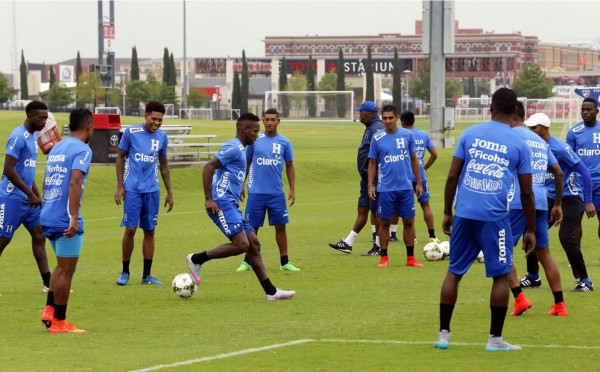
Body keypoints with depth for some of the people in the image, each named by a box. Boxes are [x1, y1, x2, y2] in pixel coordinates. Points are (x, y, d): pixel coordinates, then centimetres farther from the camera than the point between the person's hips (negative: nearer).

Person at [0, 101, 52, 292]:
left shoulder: (33, 136, 13)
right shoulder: (18, 137, -17)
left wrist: (37, 196, 17)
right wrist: (30, 194, -19)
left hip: (28, 198, 9)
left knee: (39, 236, 7)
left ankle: (47, 284, 10)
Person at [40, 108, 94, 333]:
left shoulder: (56, 148, 15)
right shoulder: (82, 150, -11)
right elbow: (75, 183, -23)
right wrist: (74, 219, -27)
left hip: (48, 218, 8)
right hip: (66, 220, -8)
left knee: (63, 266, 21)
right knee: (66, 270, 1)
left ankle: (49, 311, 14)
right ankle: (59, 322, 5)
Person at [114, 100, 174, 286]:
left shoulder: (162, 136, 6)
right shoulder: (131, 132, -5)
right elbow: (121, 158, 2)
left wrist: (169, 192, 14)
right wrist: (119, 186, -4)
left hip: (152, 190, 4)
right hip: (132, 189, -4)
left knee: (149, 231, 5)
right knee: (130, 229, -6)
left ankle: (146, 275, 12)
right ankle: (125, 272, 9)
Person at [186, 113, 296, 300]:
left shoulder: (239, 149, 21)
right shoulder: (233, 147, -9)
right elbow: (208, 167, -18)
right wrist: (208, 199, -20)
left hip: (232, 206, 10)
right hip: (222, 204, -10)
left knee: (254, 244, 6)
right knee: (241, 244, -19)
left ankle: (270, 291, 6)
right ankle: (196, 259, -7)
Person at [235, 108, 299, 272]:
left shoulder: (284, 142, 3)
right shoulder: (254, 140, 1)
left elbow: (289, 167, 9)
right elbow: (246, 163, 8)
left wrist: (292, 190, 4)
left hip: (277, 193, 1)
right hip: (256, 192, -1)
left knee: (280, 226, 3)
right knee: (252, 228, 3)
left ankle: (285, 262, 11)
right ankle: (247, 262, 13)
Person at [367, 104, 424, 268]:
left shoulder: (407, 135, 3)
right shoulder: (377, 138, 0)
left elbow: (414, 159, 10)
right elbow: (372, 163, 6)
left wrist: (418, 182, 8)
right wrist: (370, 185, -2)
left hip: (406, 187, 1)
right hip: (385, 188, -1)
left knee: (409, 222, 5)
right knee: (384, 223, 4)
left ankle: (410, 258, 13)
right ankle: (384, 258, 12)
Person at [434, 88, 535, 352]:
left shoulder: (470, 134, 6)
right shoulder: (519, 144, 3)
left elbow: (452, 177, 4)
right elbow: (526, 193, 4)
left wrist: (447, 213, 13)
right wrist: (531, 230, 12)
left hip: (464, 214, 2)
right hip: (494, 218, -2)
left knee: (454, 272, 12)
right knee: (501, 275, 8)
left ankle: (443, 334, 14)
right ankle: (495, 339, 8)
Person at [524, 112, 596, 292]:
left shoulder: (559, 148, -20)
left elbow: (584, 171, -18)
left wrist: (588, 202, -20)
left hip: (569, 196, -8)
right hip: (550, 197, 8)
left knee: (566, 237, -18)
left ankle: (584, 281, -5)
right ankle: (533, 277, 17)